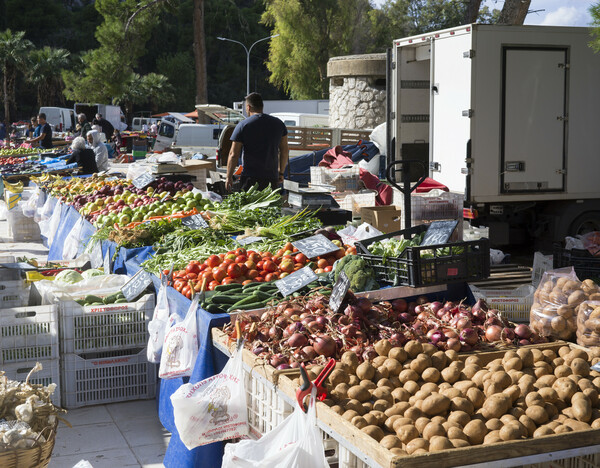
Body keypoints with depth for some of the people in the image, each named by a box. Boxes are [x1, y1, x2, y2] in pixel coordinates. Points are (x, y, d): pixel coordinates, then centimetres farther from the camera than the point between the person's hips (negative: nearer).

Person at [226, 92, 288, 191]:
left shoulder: (243, 125, -4)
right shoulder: (278, 124, 8)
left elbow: (233, 155, -6)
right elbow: (285, 151, 12)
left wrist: (229, 177, 2)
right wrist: (281, 173, 22)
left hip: (250, 178, -3)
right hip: (272, 178, 3)